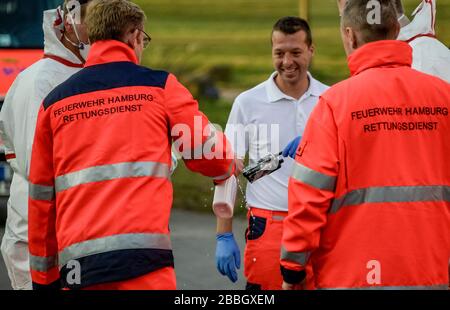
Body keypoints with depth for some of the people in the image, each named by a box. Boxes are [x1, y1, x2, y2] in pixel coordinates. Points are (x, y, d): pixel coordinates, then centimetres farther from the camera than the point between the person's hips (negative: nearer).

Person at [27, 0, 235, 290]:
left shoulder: (54, 102, 14)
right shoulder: (159, 85, 5)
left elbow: (41, 198, 16)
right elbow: (214, 157, 8)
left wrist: (43, 276, 24)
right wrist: (229, 166, 33)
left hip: (75, 264, 4)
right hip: (144, 259, -3)